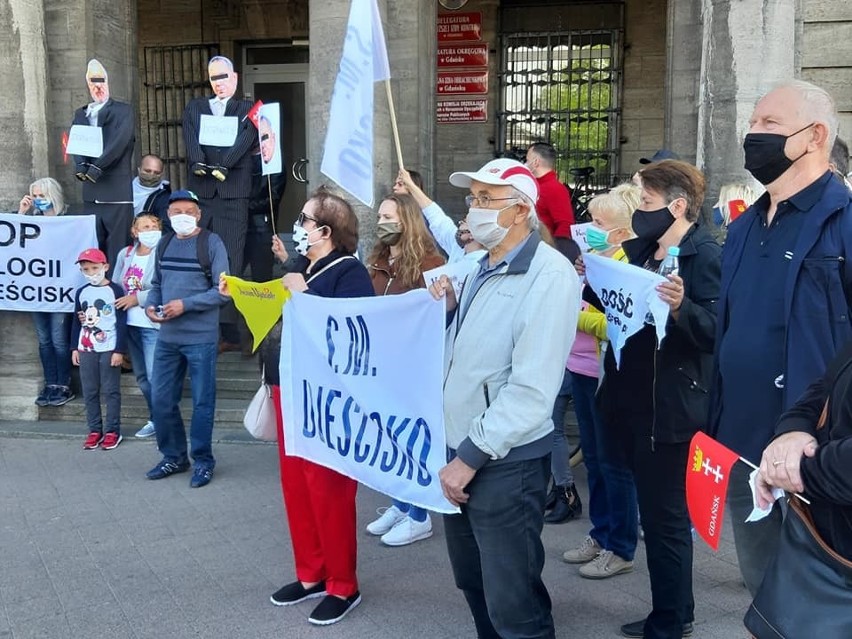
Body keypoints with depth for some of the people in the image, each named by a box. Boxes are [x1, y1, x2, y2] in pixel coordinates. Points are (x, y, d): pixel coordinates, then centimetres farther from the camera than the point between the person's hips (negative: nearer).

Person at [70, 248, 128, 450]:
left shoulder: (115, 290, -5)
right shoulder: (81, 292, 10)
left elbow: (122, 322, -7)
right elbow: (76, 321, 15)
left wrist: (119, 350, -11)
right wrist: (75, 348, 11)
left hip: (109, 349, -5)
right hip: (86, 349, 5)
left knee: (111, 391, 0)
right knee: (89, 392, 8)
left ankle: (112, 431, 7)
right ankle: (95, 430, 15)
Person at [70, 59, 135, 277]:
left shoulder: (123, 111, 3)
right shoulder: (80, 114, 18)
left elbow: (120, 142, -10)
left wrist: (96, 168, -16)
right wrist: (81, 167, -13)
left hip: (117, 191, -5)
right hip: (91, 192, 5)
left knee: (117, 249, -6)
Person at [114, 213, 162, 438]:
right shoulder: (124, 255, 10)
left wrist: (137, 299, -14)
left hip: (152, 324, -7)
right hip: (130, 324, 7)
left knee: (155, 376, -9)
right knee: (141, 376, 15)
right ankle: (155, 418, 28)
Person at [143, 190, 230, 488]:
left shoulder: (212, 243, -7)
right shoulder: (164, 244, 12)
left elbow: (222, 290, -12)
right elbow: (157, 283, 17)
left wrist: (186, 304, -19)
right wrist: (150, 304, -3)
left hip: (201, 338, -6)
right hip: (167, 337, 6)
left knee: (202, 402, 4)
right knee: (161, 400, 10)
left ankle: (202, 461, 18)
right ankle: (174, 457, 27)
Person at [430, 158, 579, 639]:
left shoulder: (549, 275, -18)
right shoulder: (484, 268, 11)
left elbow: (532, 389, -23)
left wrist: (473, 456, -19)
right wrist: (451, 309, 4)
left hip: (505, 463, -9)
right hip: (462, 450, 9)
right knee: (472, 581, 22)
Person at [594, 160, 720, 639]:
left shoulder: (705, 254, -13)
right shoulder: (640, 249, 12)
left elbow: (715, 330, -20)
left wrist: (680, 307, -36)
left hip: (671, 407, -9)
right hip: (634, 400, 9)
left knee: (666, 517, 2)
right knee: (659, 513, 19)